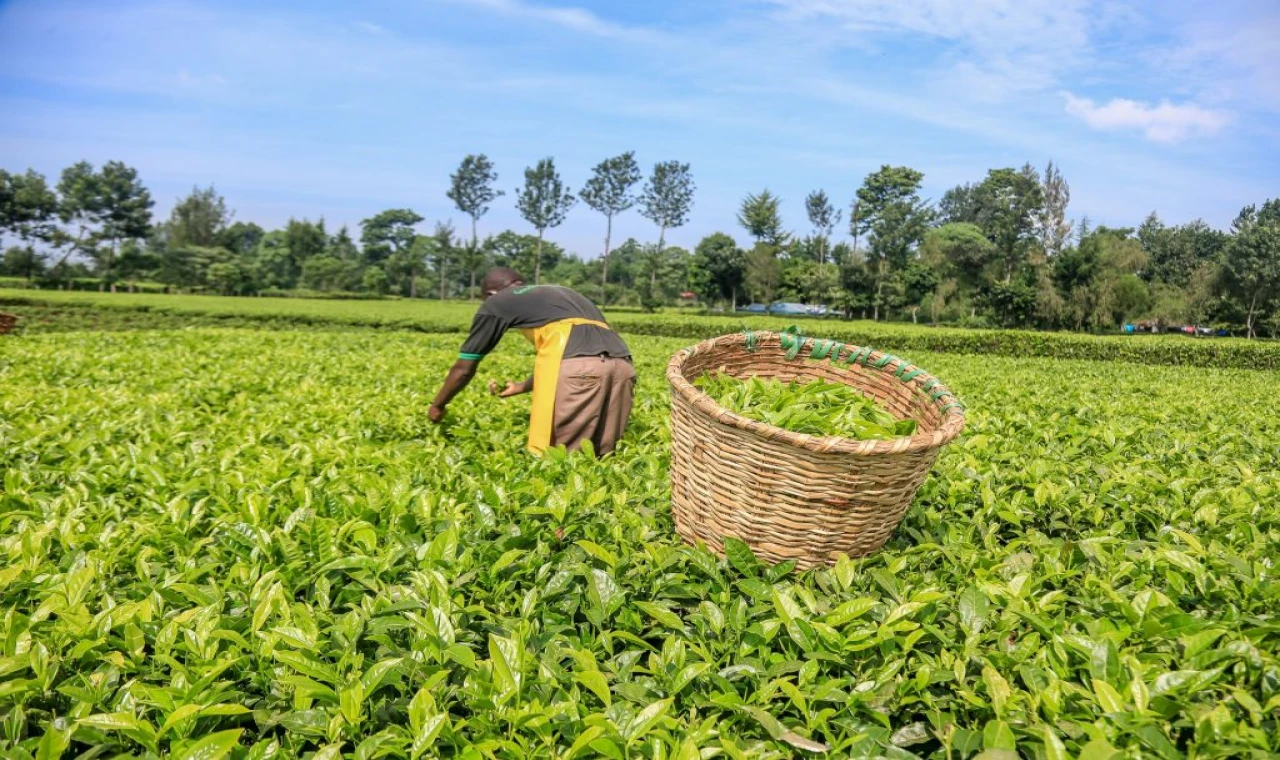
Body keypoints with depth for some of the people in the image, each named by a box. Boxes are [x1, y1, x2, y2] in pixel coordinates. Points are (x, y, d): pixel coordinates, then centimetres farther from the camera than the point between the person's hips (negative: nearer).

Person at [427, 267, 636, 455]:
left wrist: (437, 405, 44)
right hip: (622, 366, 6)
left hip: (578, 367, -6)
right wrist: (521, 387, 58)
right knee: (603, 455, 13)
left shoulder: (497, 302, 22)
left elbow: (464, 368, 28)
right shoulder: (562, 293, 38)